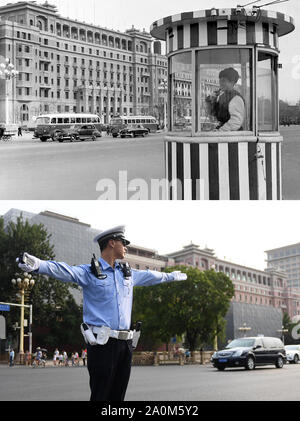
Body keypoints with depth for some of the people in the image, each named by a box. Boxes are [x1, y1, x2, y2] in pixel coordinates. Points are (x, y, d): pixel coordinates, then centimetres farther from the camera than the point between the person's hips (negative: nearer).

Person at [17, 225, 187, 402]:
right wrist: (39, 265, -40)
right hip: (102, 343, -6)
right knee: (100, 395, -6)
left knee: (118, 395, 8)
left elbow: (150, 276, 38)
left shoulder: (128, 273, 19)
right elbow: (65, 271, -21)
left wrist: (172, 276, 53)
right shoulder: (90, 272, -3)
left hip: (125, 343, 6)